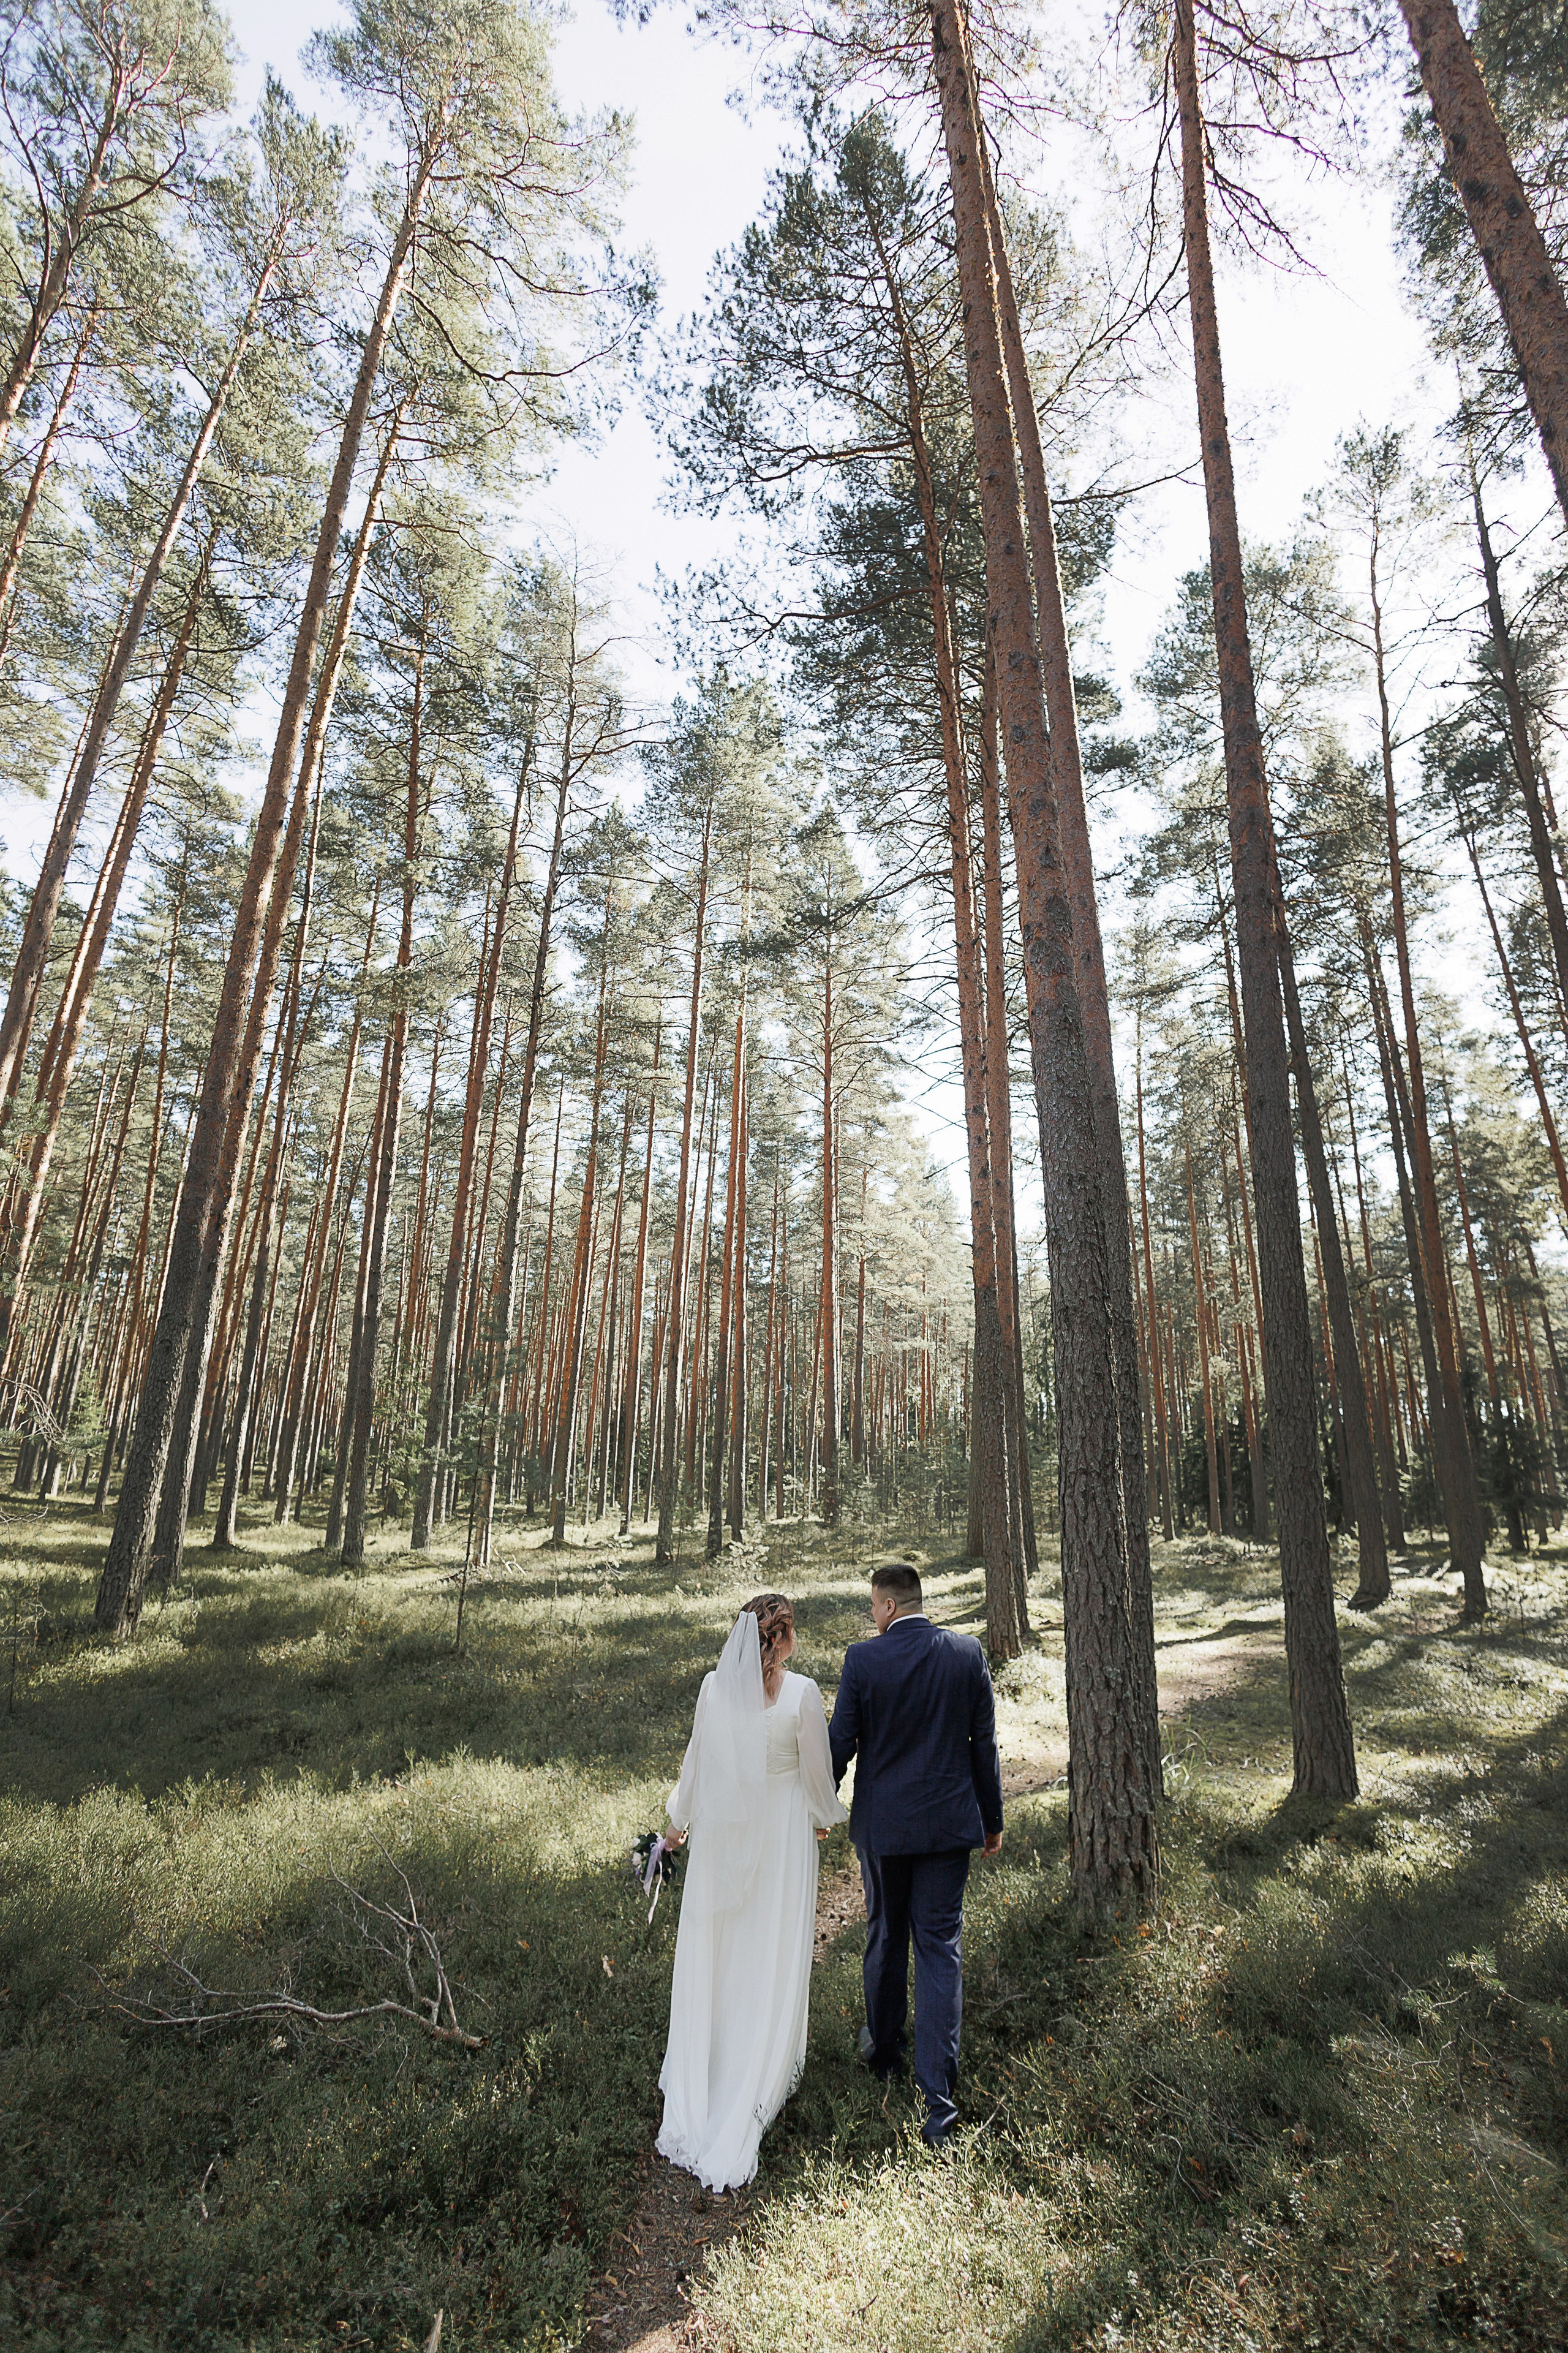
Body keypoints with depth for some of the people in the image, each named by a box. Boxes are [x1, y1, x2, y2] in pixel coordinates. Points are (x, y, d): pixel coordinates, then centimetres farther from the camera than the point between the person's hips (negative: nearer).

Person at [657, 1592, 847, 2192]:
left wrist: (682, 1820, 17)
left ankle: (693, 2100, 30)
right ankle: (759, 2077, 26)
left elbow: (697, 1759, 2)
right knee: (773, 1959, 14)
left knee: (710, 1952, 17)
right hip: (782, 1830, -3)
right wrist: (823, 1816, 12)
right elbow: (816, 1766, -8)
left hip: (721, 1828, 3)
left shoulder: (713, 1686, -10)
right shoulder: (802, 1692, -19)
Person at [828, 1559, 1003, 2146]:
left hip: (883, 1823, -1)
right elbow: (985, 1744, -1)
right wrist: (992, 1818, 11)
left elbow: (840, 1742, -9)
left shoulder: (863, 1659, -16)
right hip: (949, 1822, 1)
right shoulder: (968, 1652, -8)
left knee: (885, 1938, 20)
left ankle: (883, 2050, 41)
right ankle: (939, 2096, 9)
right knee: (940, 1949, 9)